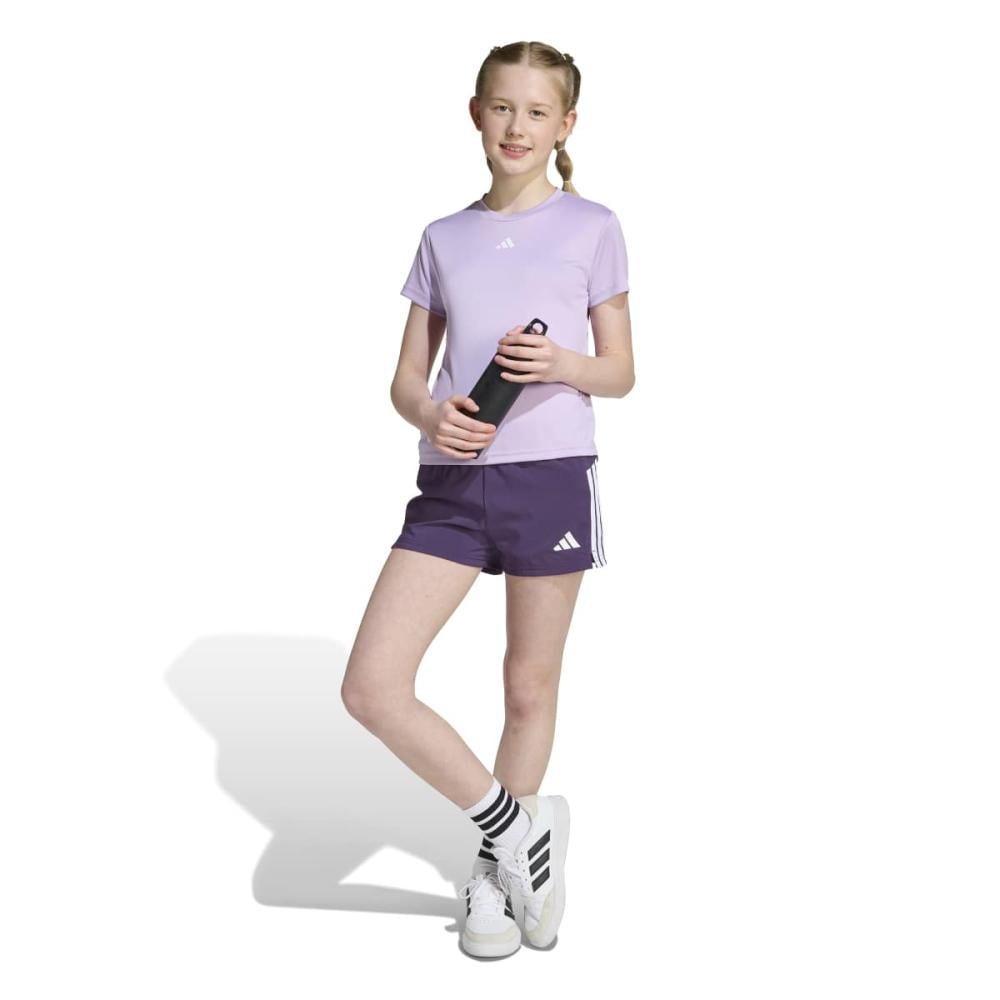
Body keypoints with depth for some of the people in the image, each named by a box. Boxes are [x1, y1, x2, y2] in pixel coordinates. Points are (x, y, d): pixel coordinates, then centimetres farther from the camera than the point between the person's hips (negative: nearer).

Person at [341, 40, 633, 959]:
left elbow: (621, 371, 6)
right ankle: (520, 826, 9)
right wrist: (430, 416, -13)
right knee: (371, 685, -9)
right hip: (453, 481, 3)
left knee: (531, 688, 8)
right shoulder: (445, 238, 12)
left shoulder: (593, 228, 5)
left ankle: (493, 874, 30)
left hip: (552, 476, -2)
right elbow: (407, 378, 10)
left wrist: (562, 363, -16)